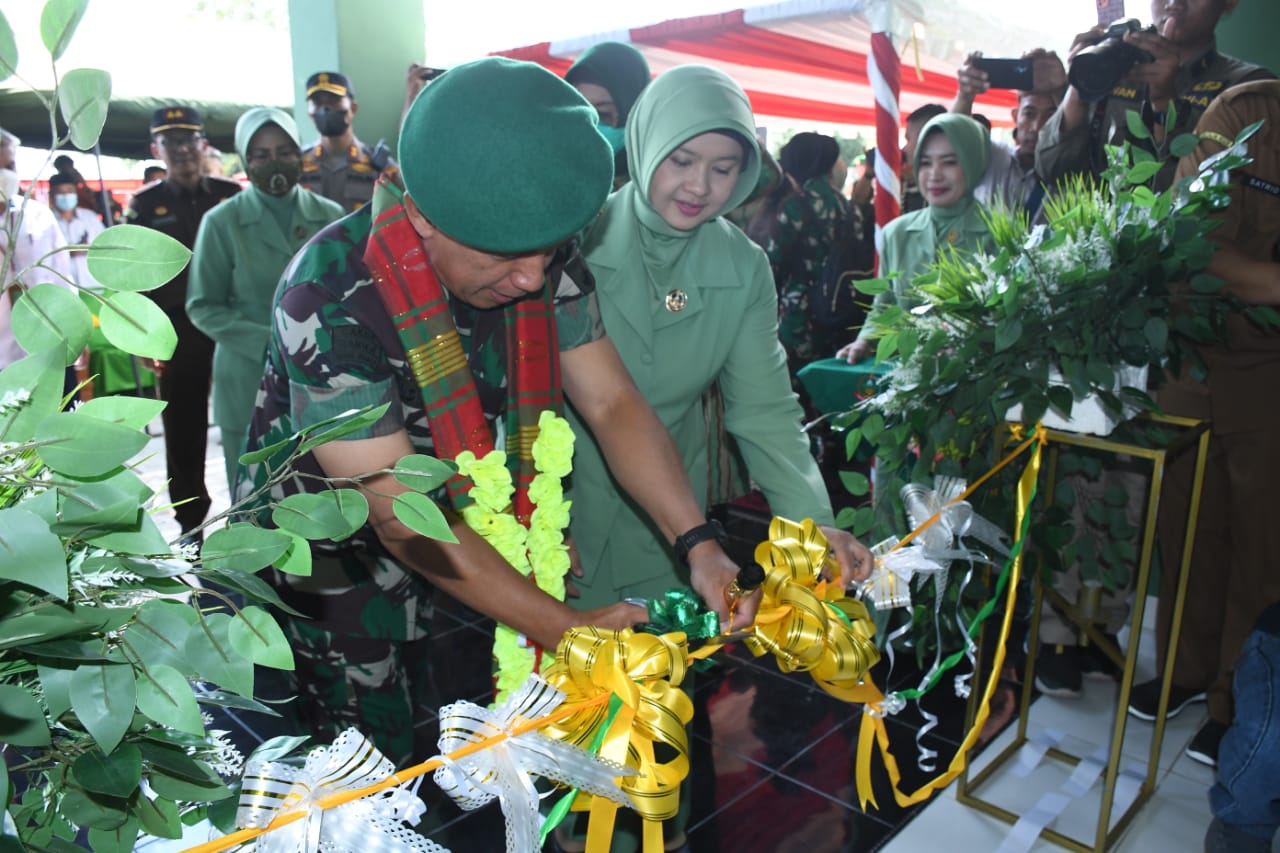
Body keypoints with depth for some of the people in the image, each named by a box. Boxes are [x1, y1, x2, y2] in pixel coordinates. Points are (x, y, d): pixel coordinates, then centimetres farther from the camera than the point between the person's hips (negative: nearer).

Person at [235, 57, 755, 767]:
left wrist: (700, 545, -23)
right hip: (326, 554, -4)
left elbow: (612, 403, -11)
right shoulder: (332, 301, -32)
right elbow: (405, 517, -29)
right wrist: (566, 630, -29)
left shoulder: (543, 257, -15)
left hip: (471, 530, 5)